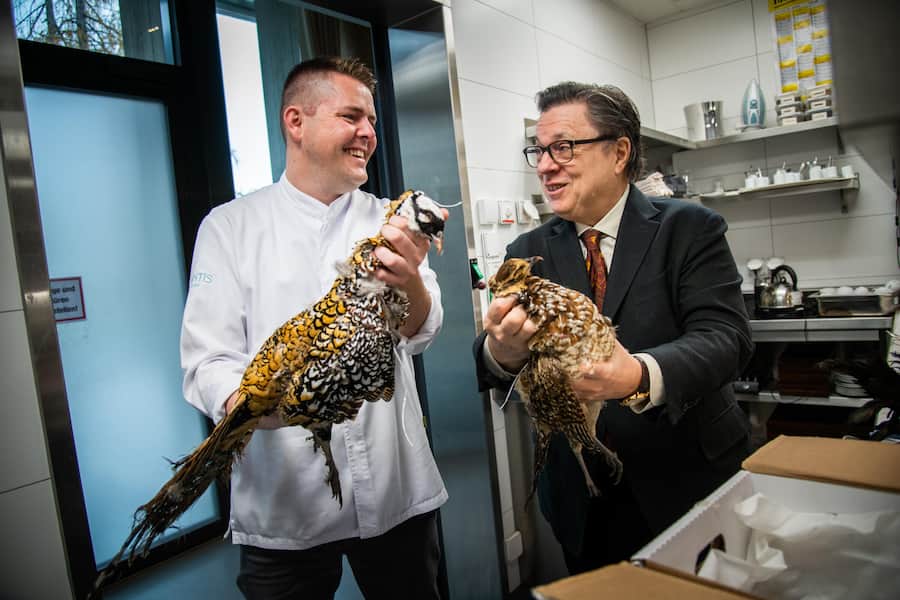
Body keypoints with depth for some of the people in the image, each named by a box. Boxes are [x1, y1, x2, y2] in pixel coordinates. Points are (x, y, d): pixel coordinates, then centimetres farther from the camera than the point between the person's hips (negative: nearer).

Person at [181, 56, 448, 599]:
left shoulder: (390, 223, 4)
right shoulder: (229, 227, -2)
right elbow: (208, 361, -7)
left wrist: (410, 283, -31)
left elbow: (421, 332, -8)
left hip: (399, 495, 3)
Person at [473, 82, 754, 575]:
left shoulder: (690, 230, -7)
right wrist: (502, 352, -33)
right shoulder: (528, 253, 1)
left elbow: (724, 335, -18)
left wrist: (641, 376, -38)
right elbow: (489, 366, -8)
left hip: (687, 479, -1)